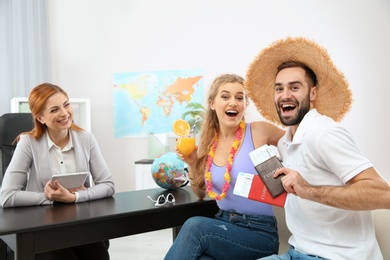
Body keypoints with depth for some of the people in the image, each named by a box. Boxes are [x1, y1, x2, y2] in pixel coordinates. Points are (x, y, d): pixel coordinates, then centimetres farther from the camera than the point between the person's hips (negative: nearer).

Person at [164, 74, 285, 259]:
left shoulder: (260, 131, -8)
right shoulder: (208, 144, 4)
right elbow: (201, 194, 16)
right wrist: (192, 164, -2)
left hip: (259, 232, -3)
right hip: (222, 225, 3)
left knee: (195, 226, -26)